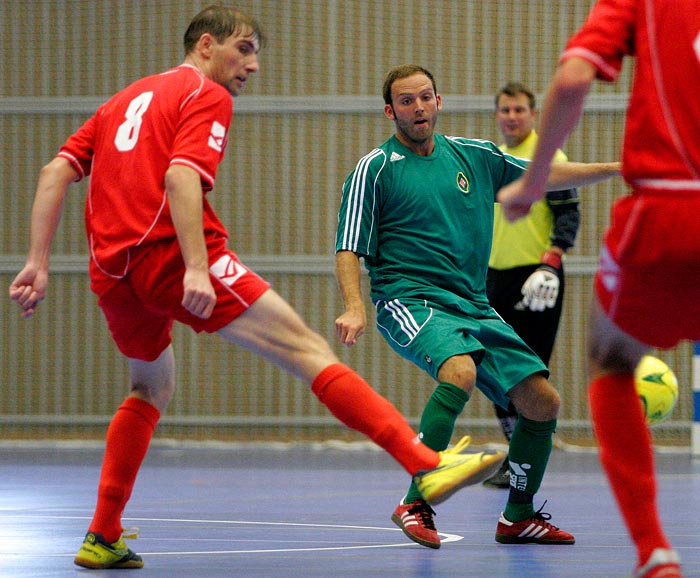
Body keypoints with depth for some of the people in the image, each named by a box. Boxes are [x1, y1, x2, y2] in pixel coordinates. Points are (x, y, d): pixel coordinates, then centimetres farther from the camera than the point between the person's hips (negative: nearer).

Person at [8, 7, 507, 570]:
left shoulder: (124, 100, 27)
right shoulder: (207, 95, 4)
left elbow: (57, 171, 17)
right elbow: (181, 175, -14)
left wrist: (39, 261, 12)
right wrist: (196, 269, -23)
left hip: (112, 270, 8)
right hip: (170, 253, -8)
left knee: (152, 388, 30)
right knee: (306, 348, -13)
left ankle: (102, 539, 26)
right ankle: (426, 466, -27)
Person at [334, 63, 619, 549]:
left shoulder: (474, 155, 12)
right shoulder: (375, 169, -2)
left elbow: (546, 175, 22)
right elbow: (349, 249, -5)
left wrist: (617, 168, 14)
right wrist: (355, 307, -22)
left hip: (474, 306, 6)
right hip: (410, 302, -6)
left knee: (543, 401, -1)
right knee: (461, 371, -36)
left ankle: (519, 517, 18)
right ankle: (416, 504, -30)